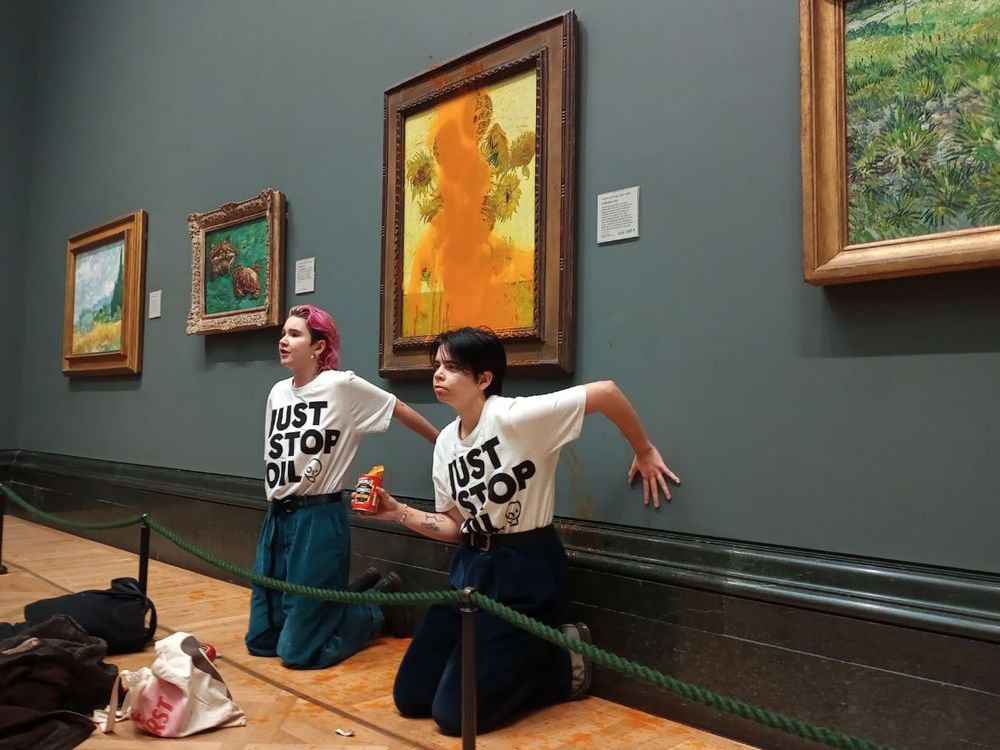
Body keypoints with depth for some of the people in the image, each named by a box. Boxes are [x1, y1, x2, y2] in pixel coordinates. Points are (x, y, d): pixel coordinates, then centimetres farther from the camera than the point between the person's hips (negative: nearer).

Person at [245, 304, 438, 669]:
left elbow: (402, 411, -3)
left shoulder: (343, 385, -12)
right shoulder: (278, 392, 7)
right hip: (276, 518, 7)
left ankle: (377, 608, 23)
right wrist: (276, 512, 15)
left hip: (319, 519, -7)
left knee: (300, 650, -2)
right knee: (261, 639, 15)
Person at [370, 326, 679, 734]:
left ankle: (561, 664, 13)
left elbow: (607, 391, -22)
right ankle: (517, 658, 28)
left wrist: (644, 453, -11)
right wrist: (400, 513, -3)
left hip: (525, 571, -8)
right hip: (471, 567, 8)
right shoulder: (446, 442, 5)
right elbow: (458, 527, 9)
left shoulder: (514, 416, -20)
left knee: (455, 713, -6)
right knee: (409, 698, 12)